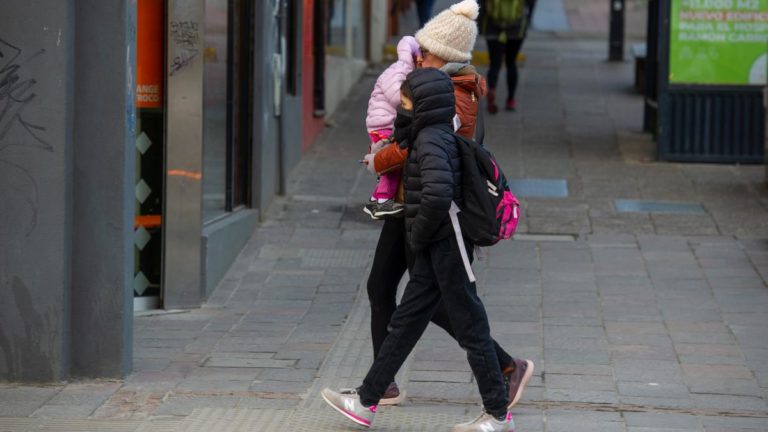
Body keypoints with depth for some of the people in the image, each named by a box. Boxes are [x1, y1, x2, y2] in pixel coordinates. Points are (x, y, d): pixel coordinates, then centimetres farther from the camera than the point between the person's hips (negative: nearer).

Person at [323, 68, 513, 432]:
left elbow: (438, 195, -33)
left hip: (445, 249, -10)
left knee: (470, 327, -2)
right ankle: (366, 401, 18)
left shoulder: (432, 141, -19)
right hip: (434, 251, 10)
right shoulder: (439, 135, 11)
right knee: (404, 324, 13)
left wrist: (418, 236, -19)